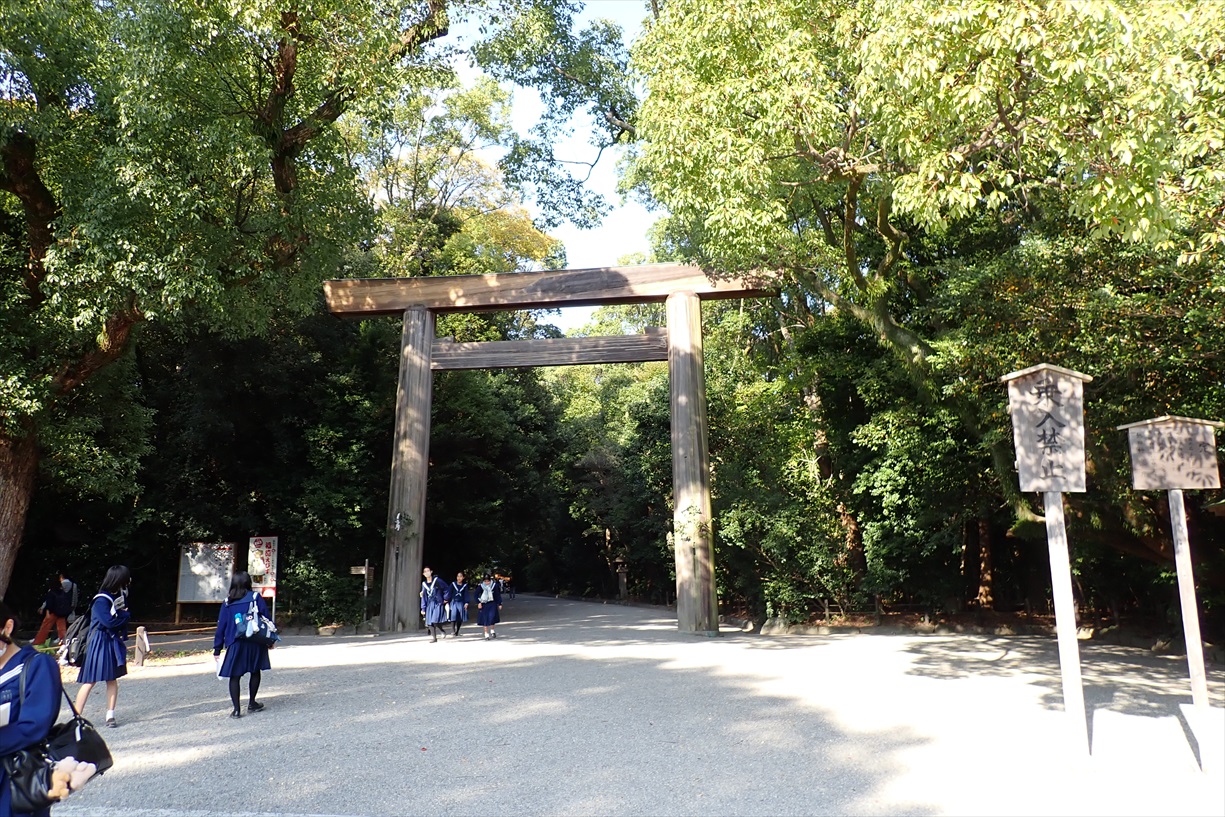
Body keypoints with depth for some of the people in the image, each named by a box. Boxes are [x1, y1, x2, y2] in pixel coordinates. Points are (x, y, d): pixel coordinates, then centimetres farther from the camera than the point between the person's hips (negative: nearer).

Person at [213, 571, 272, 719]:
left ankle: (236, 709, 3)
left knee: (235, 676, 7)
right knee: (255, 672, 16)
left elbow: (221, 626, 5)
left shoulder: (227, 603, 4)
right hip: (255, 643, -1)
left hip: (235, 645, 1)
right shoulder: (256, 597, -3)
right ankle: (251, 703, 22)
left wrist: (217, 649, 10)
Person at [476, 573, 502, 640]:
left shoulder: (494, 585, -6)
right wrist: (478, 603, -8)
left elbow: (498, 595, 2)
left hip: (492, 604, -1)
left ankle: (492, 631, 9)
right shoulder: (481, 586, -6)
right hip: (484, 605, 1)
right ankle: (486, 635, 12)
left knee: (492, 617, -15)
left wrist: (499, 604, 4)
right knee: (485, 619, 2)